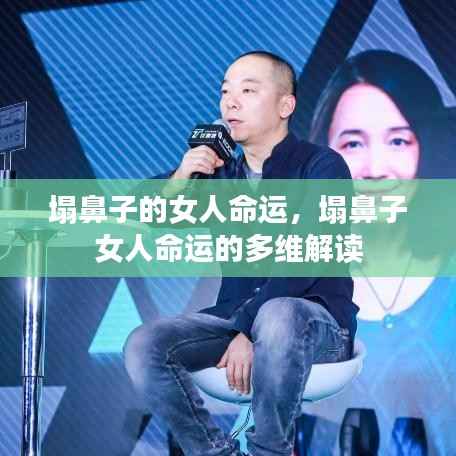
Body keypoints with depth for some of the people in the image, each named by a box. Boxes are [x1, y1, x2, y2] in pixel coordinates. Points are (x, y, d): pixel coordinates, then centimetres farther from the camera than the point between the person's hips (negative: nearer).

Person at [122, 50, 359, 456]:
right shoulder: (221, 174, 13)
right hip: (235, 315, 5)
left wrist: (249, 332, -26)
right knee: (143, 346, -20)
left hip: (317, 320, -5)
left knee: (278, 316, -40)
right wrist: (180, 179, -12)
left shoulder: (322, 166, -4)